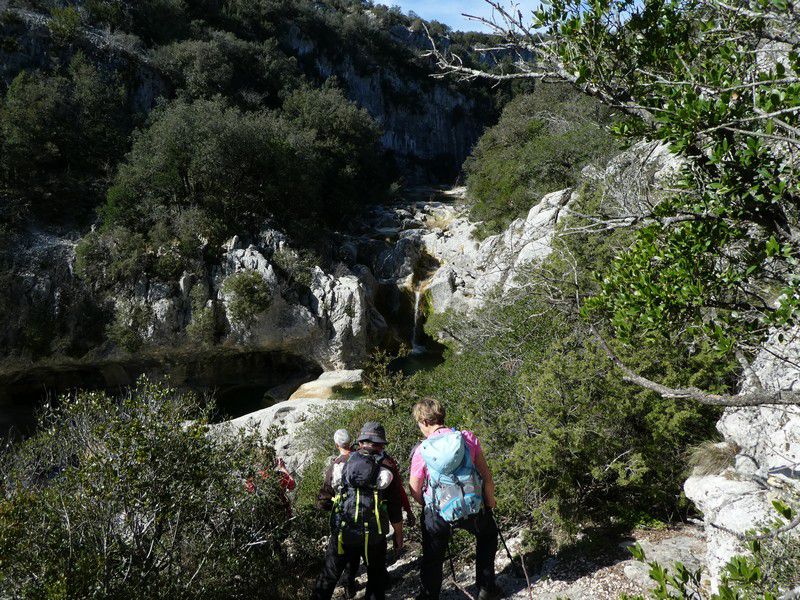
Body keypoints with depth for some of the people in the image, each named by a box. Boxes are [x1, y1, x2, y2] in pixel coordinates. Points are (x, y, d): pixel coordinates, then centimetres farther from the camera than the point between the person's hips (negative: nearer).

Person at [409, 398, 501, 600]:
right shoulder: (467, 438, -9)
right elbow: (486, 477, -4)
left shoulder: (421, 451, -12)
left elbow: (415, 492, -5)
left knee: (433, 559, 21)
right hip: (473, 510, 2)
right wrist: (490, 504, 11)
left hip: (438, 514, -1)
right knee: (488, 534, 31)